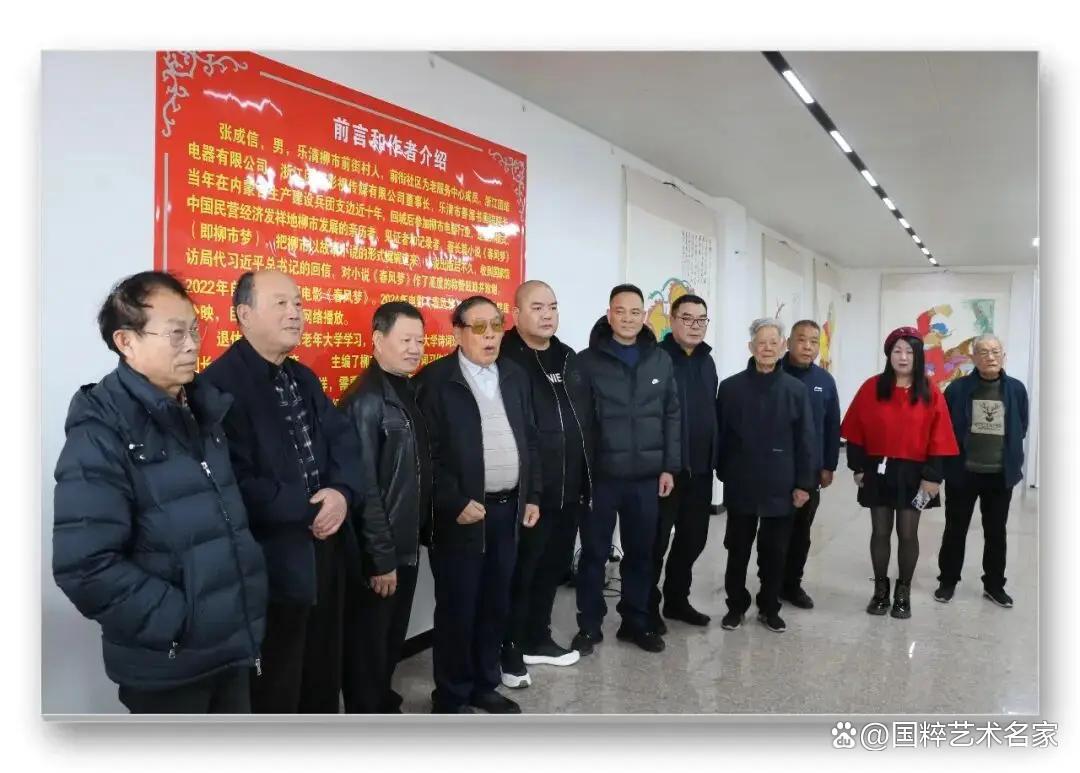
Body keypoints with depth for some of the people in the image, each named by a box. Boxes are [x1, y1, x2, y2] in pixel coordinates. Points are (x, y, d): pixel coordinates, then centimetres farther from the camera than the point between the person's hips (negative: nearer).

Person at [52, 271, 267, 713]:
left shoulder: (201, 411, 7)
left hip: (231, 644, 7)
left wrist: (244, 618, 8)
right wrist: (177, 622, -18)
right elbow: (85, 565, -22)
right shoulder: (103, 432, -15)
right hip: (166, 663, -6)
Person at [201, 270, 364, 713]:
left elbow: (343, 441, 7)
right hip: (272, 563, -8)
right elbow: (236, 483, -25)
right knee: (274, 690, 11)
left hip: (325, 549, 8)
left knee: (324, 673, 24)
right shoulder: (220, 384, -17)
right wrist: (310, 509, -17)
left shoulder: (304, 378, 12)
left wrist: (342, 494, -13)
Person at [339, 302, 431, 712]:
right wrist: (380, 558, -19)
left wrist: (415, 537, 10)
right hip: (376, 553, -8)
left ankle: (384, 707, 40)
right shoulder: (366, 400, -18)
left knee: (393, 640, 21)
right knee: (367, 645, 9)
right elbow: (364, 486, -21)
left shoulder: (411, 391, 8)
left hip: (406, 544, 8)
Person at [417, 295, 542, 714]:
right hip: (462, 513, -6)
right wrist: (456, 503, -17)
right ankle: (450, 697, 21)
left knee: (496, 604, 15)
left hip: (507, 508, 6)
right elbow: (429, 451, -13)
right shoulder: (435, 379, -10)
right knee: (457, 608, 5)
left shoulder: (515, 376, 10)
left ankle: (484, 684, 32)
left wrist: (531, 496, 10)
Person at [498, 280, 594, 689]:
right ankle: (510, 650, 21)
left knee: (553, 568, 18)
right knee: (520, 572, 5)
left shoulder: (568, 358, 12)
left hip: (569, 489, 7)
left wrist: (586, 478, 13)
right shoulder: (504, 360, -10)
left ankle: (537, 639, 35)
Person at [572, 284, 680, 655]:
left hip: (646, 477, 3)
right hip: (600, 475, -3)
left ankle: (635, 621, 29)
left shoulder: (661, 360, 6)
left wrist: (669, 466, 4)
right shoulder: (588, 361, -4)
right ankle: (589, 625, 22)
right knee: (594, 552, 8)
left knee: (641, 553, 13)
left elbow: (672, 416, 8)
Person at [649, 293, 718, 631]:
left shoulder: (707, 361, 12)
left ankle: (677, 599, 31)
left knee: (693, 538, 15)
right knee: (656, 540, 4)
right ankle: (648, 605, 18)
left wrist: (714, 457, 13)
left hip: (700, 468, 7)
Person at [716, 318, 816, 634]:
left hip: (780, 487, 0)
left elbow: (805, 440, -1)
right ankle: (736, 606, 26)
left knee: (775, 552, 11)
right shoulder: (730, 387, -2)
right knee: (738, 551, 11)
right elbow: (720, 435, 1)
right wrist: (722, 473, 0)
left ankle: (769, 608, 28)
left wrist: (804, 483, -3)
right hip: (740, 486, 0)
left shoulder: (796, 389, -1)